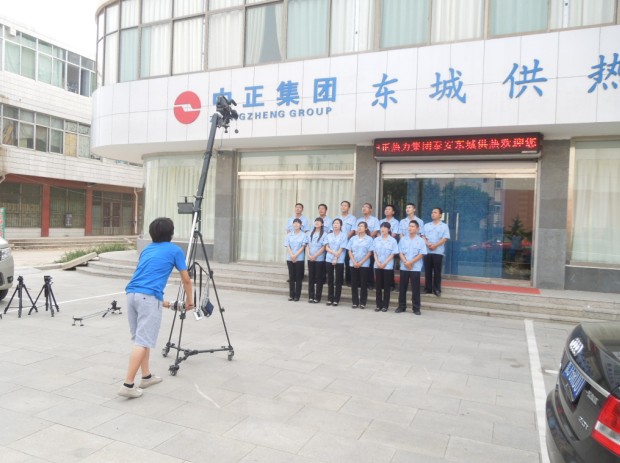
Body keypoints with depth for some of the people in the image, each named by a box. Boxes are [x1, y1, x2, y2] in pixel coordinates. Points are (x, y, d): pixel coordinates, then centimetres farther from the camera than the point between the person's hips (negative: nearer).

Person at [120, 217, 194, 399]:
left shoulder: (146, 249, 26)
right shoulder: (175, 250, 10)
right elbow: (186, 280, 14)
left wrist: (159, 300, 45)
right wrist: (189, 301, 30)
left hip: (131, 293, 7)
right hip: (149, 297, -7)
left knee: (142, 338, 18)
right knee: (142, 341, -6)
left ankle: (146, 376, 27)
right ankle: (128, 385, -9)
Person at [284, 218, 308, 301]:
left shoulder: (303, 235, 0)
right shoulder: (289, 235, 8)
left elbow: (303, 247, -5)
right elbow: (287, 246, 1)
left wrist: (296, 255, -14)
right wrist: (292, 255, -14)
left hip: (299, 259, -2)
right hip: (290, 259, 2)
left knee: (298, 277, 1)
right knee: (291, 277, 5)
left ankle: (297, 295, 7)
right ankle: (291, 295, 12)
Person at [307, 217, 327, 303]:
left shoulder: (324, 234, -4)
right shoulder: (310, 234, 12)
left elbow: (324, 247, -9)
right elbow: (308, 245, 10)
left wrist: (315, 256, -14)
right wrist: (309, 255, -6)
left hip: (319, 259, -4)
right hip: (310, 259, 5)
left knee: (319, 278, 0)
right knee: (311, 278, 7)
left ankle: (317, 298, 5)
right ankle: (310, 296, 13)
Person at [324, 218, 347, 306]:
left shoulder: (343, 235, -2)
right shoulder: (329, 235, 10)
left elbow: (341, 249, -8)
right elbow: (326, 247, 3)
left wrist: (336, 259, -14)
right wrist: (333, 252, -14)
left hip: (339, 261, -3)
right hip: (329, 260, 4)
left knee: (338, 281, 2)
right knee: (330, 280, 7)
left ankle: (336, 299, 8)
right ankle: (330, 298, 15)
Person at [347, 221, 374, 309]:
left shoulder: (369, 239, 1)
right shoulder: (353, 238, 9)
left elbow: (369, 253, -4)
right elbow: (349, 251, 5)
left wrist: (361, 263, -11)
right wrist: (354, 262, -8)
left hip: (364, 264, -3)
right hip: (353, 264, 3)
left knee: (363, 283, 0)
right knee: (354, 283, 4)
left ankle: (362, 302, 8)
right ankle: (355, 302, 11)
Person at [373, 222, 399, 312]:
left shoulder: (393, 240, -3)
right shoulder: (376, 240, 6)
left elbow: (392, 254, -5)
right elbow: (374, 253, 6)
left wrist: (384, 263, -12)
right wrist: (378, 263, -8)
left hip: (388, 266, -3)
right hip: (377, 266, 3)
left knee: (387, 286, 2)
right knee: (378, 286, 6)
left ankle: (385, 305, 10)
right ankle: (379, 305, 13)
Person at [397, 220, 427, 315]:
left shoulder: (420, 241, -2)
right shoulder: (403, 239, 5)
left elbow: (421, 254, -7)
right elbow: (400, 253, 2)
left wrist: (411, 262, -15)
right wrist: (405, 262, -13)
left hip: (415, 268, -2)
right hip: (403, 267, 2)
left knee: (415, 289, 2)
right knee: (402, 288, 7)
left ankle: (416, 308, 9)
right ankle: (402, 306, 17)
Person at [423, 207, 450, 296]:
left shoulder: (444, 226, 4)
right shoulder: (426, 225, 14)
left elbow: (445, 238, -6)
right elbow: (423, 236, 6)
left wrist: (435, 245, -17)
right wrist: (427, 244, -13)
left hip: (438, 252, -3)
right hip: (427, 251, 3)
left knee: (437, 271, 0)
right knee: (427, 271, 4)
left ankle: (437, 289, 7)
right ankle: (428, 288, 11)